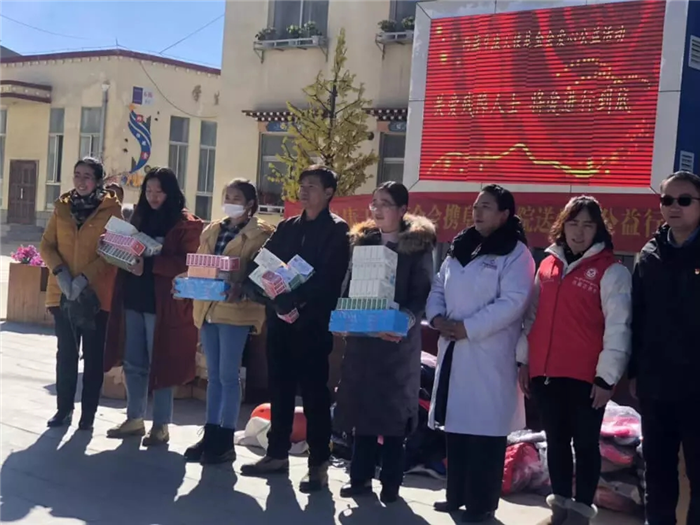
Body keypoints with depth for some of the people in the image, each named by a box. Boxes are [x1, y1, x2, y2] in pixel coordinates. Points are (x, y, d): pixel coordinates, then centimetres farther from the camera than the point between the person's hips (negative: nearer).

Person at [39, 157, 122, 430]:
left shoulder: (111, 209, -3)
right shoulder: (62, 207, 8)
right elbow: (46, 245, 6)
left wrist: (86, 277, -17)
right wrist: (59, 272, -11)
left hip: (96, 293, -3)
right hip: (62, 292, 3)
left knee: (93, 354, 3)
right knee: (66, 352, 8)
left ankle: (88, 413, 11)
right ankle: (64, 409, 17)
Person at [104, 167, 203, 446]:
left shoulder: (186, 224, -7)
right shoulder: (140, 217, 14)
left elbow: (188, 264, -15)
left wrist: (149, 265, -24)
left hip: (163, 303, -6)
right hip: (134, 298, 6)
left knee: (160, 363, 0)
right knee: (133, 362, 11)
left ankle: (161, 425, 8)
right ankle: (134, 418, 22)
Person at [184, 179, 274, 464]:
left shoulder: (261, 233, -3)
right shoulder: (211, 230, 17)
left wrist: (239, 289, -28)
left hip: (236, 309, -6)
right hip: (207, 307, 6)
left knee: (228, 375, -3)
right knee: (214, 374, 11)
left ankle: (225, 440, 4)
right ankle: (211, 434, 17)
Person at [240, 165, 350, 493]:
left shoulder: (337, 230, -2)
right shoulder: (287, 227, 17)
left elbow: (329, 277, -13)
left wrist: (297, 299, -25)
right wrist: (254, 285, -13)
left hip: (313, 321, -6)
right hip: (280, 317, 6)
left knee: (313, 392, -2)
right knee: (279, 387, 11)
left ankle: (319, 463, 5)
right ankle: (277, 453, 22)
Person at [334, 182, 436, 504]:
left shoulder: (418, 245, 0)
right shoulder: (362, 241, 12)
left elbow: (421, 293, -6)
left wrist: (405, 321, -23)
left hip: (398, 339, -4)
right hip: (362, 335, 4)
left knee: (393, 410, 0)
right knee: (362, 406, 6)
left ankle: (391, 482, 9)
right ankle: (360, 477, 16)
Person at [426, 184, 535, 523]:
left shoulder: (515, 253, -5)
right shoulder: (459, 248, 16)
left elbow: (513, 302, -16)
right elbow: (438, 288, 18)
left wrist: (467, 327, -18)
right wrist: (437, 318, -3)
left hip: (489, 355, -7)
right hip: (453, 350, 7)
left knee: (484, 429, -4)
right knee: (456, 424, 12)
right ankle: (456, 494, 23)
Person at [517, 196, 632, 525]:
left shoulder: (610, 270, -5)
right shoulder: (548, 265, 11)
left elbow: (618, 328, -9)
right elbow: (533, 316, 15)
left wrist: (606, 377, -12)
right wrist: (524, 360, 11)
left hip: (585, 376, -5)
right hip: (545, 373, 5)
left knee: (585, 444, 5)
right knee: (556, 441, 14)